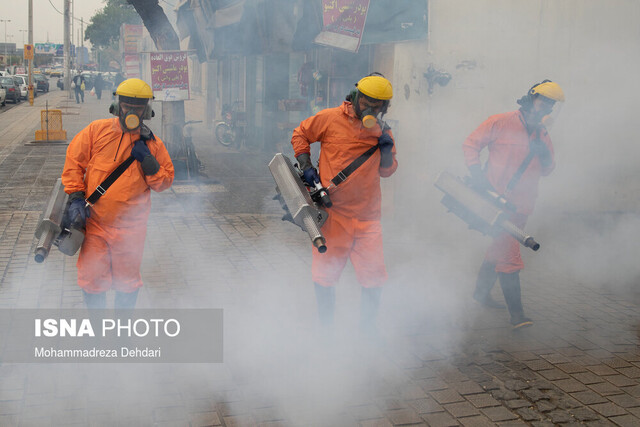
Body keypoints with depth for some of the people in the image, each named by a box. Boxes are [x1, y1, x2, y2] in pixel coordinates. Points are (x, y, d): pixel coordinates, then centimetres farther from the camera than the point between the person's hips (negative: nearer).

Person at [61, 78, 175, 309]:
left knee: (127, 282, 10)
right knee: (91, 279, 5)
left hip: (130, 228, 0)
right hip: (95, 223, 0)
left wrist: (147, 161, -11)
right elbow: (74, 162, 4)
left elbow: (165, 181, 5)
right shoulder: (97, 130, 0)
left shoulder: (152, 144, 2)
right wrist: (75, 196, -3)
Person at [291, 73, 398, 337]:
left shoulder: (382, 131, 9)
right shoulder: (331, 119, -2)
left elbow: (386, 171, 15)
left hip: (367, 216, 3)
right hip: (333, 213, -2)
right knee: (324, 276, 3)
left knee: (374, 278, 3)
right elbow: (300, 135, 11)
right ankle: (325, 328, 23)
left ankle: (368, 328, 24)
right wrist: (306, 166, 0)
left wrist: (386, 149, -3)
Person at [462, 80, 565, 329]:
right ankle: (517, 313, -11)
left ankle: (481, 292, 39)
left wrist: (546, 156, -8)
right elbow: (471, 144, -3)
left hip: (521, 204, 7)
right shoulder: (501, 123, -6)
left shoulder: (543, 135, 13)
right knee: (508, 254, -11)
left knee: (500, 248, 20)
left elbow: (547, 171, 14)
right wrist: (477, 172, -16)